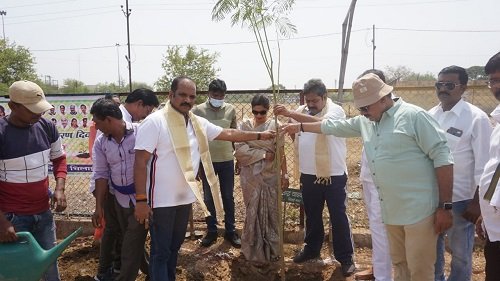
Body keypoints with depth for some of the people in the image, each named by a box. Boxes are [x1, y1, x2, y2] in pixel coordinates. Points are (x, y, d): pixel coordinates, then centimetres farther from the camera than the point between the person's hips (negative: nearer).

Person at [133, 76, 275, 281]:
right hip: (161, 200, -7)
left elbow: (228, 134, 13)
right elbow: (140, 162, -18)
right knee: (161, 252, 4)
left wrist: (260, 136, 13)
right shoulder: (155, 122, -16)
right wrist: (141, 200, -20)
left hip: (185, 198, 7)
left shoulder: (198, 123, 5)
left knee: (174, 247, 20)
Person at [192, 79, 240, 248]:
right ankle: (211, 231, 24)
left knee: (228, 197, 10)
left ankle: (230, 231, 24)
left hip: (227, 160, 2)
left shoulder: (230, 110, 0)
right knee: (208, 198, 9)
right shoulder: (198, 111, -7)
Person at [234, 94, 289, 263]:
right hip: (251, 176, 1)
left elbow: (281, 153, -1)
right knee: (253, 212, 7)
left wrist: (285, 175, -4)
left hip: (271, 175, -1)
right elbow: (239, 150, -9)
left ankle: (271, 250, 21)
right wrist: (263, 154, -14)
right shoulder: (245, 125, 1)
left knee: (271, 212, 7)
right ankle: (254, 250, 21)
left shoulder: (275, 126, -3)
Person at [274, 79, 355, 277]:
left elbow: (320, 123, -34)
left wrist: (290, 114, -38)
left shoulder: (335, 110, -12)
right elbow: (295, 136, 18)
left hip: (334, 175, -5)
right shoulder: (301, 112, 3)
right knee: (312, 215, 19)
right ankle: (312, 248, 37)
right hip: (308, 175, 5)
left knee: (338, 217, 5)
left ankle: (345, 257, 19)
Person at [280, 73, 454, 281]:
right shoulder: (365, 122, 10)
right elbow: (334, 126, 24)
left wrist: (445, 206, -15)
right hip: (391, 210, 7)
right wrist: (300, 127, 29)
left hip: (418, 209, -7)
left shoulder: (413, 116, -13)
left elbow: (442, 157, -14)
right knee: (399, 264, 19)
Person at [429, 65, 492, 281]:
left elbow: (483, 164, -12)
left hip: (460, 198, -4)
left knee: (460, 252, 13)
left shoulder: (476, 118, -12)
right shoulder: (430, 116, 2)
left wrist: (477, 202, -12)